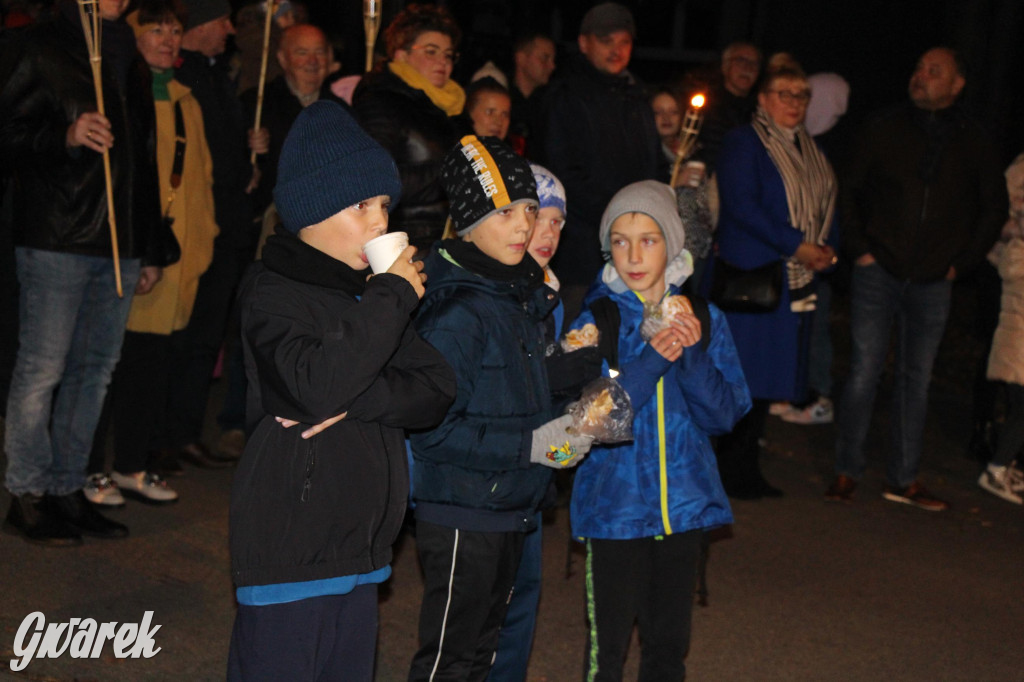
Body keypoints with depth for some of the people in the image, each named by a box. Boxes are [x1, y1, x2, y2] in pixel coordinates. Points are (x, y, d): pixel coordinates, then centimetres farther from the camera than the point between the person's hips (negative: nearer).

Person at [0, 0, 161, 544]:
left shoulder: (129, 62, 19)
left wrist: (149, 249, 18)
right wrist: (65, 136, -23)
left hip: (119, 246, 7)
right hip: (56, 242, -7)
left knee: (94, 371, 9)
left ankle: (67, 489, 19)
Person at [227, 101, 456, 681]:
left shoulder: (372, 291, 13)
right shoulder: (273, 293, -8)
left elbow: (437, 390, 3)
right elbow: (316, 385, -26)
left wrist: (353, 402, -14)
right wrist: (392, 297, -18)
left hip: (360, 549, 7)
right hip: (289, 545, -7)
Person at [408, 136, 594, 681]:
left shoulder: (519, 294, 8)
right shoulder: (458, 312, -20)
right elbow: (431, 429, -23)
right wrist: (531, 445, -23)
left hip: (508, 511, 9)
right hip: (460, 518, -9)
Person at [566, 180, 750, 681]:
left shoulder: (702, 318, 2)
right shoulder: (595, 322, -5)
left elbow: (724, 415, -3)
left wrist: (693, 353, -18)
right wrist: (651, 360, -24)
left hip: (684, 503, 3)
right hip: (615, 504, -3)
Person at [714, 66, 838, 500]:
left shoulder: (811, 151, 19)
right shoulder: (743, 143, -4)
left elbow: (827, 208, 22)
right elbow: (742, 205, -15)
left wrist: (826, 249, 2)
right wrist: (797, 247, -17)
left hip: (798, 281, 7)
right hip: (751, 276, -7)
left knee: (768, 378, 8)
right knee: (743, 377, -8)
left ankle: (746, 469, 14)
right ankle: (728, 469, 0)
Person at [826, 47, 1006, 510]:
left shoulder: (973, 144, 5)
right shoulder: (883, 131, 2)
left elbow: (993, 207, 13)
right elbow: (850, 191, 9)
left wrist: (962, 261, 6)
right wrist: (858, 247, -1)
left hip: (933, 282, 2)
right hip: (879, 273, -1)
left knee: (916, 379, 7)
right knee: (865, 371, -2)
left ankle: (903, 479, 15)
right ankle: (847, 471, 8)